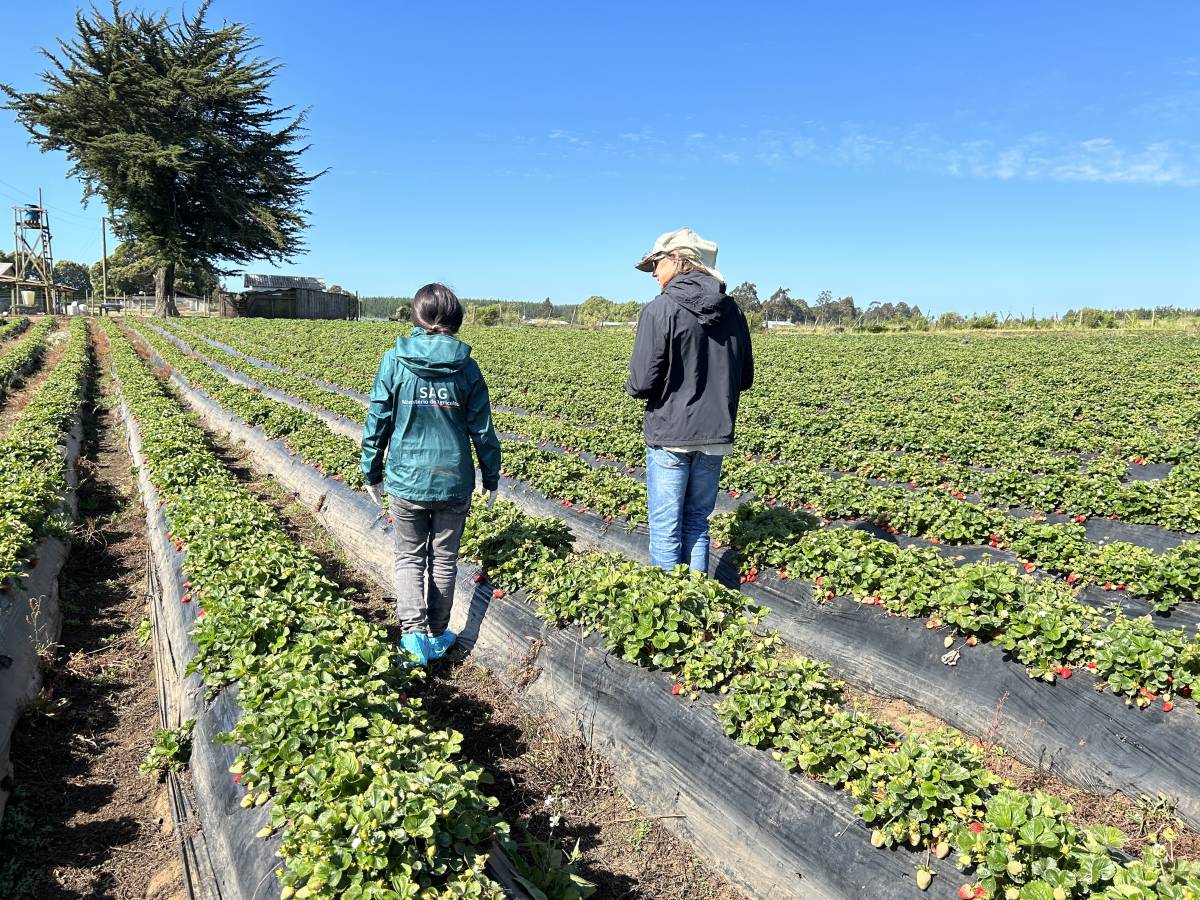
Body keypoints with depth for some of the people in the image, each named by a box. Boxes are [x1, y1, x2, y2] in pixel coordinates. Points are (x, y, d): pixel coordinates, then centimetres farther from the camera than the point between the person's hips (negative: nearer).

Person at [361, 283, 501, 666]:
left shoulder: (394, 360, -6)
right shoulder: (466, 366, -4)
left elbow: (377, 421, -2)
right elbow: (482, 430, 0)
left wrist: (372, 473, 10)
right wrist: (491, 479, 11)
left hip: (406, 480, -1)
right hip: (454, 481, 1)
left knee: (409, 558, 14)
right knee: (444, 560, 15)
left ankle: (413, 631, -1)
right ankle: (438, 636, 26)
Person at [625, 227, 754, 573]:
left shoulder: (660, 309, -14)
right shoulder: (732, 310, 4)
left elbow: (643, 383, -18)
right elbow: (745, 379, 10)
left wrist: (632, 386, 4)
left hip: (670, 434, -5)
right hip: (715, 435, 6)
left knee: (666, 528, 7)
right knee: (697, 522, 18)